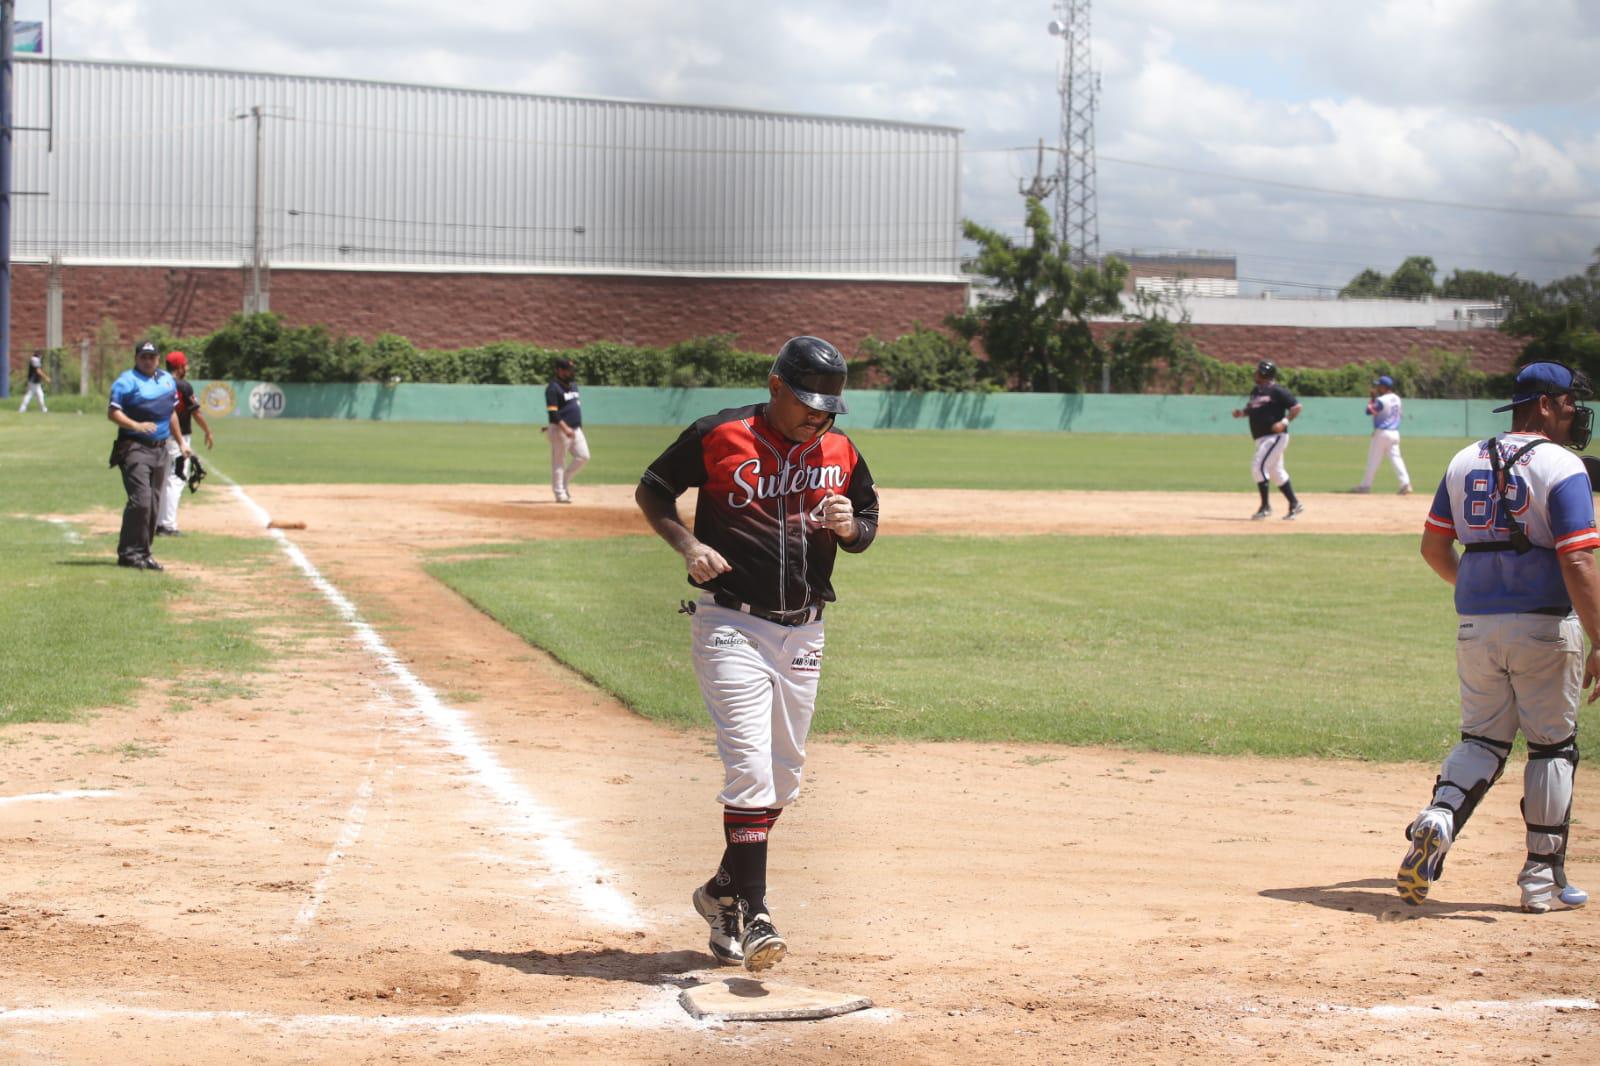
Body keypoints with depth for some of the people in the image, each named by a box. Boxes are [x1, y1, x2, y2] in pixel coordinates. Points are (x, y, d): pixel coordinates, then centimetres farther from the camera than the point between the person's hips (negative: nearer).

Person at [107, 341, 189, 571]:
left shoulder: (167, 379, 16)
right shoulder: (127, 381, -6)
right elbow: (112, 412, -14)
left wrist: (181, 441, 25)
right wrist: (136, 425, -28)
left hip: (160, 449, 7)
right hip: (134, 448, -7)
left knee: (153, 504, 8)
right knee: (140, 500, -16)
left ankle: (142, 554, 15)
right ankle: (129, 553, -10)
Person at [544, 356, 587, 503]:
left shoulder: (573, 385, 15)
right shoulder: (553, 389, -13)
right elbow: (552, 413, -20)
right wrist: (565, 428, -28)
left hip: (575, 428, 8)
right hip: (560, 430, -8)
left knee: (583, 456, 3)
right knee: (559, 462, -2)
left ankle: (565, 481, 18)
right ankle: (560, 494, 2)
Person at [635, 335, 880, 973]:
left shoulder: (841, 452, 5)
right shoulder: (720, 436, -7)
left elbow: (868, 525, 16)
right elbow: (651, 490, 3)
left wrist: (850, 527, -8)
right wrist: (687, 544, -14)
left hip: (803, 633, 5)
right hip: (731, 626, -5)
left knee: (783, 776, 12)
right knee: (750, 767, -16)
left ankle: (722, 892, 30)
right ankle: (754, 915, -15)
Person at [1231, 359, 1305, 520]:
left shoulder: (1277, 391, -11)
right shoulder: (1255, 391, 13)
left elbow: (1296, 407, -12)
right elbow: (1250, 408, 25)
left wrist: (1284, 422, -23)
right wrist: (1241, 412, 4)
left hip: (1275, 436, -9)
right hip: (1261, 438, 9)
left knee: (1258, 466, -16)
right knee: (1276, 471, 14)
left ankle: (1265, 506, -11)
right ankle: (1294, 504, 23)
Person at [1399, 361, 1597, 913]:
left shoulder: (1465, 461, 8)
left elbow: (1433, 546, 11)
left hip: (1475, 625, 5)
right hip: (1544, 626, -5)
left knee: (1482, 738, 13)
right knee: (1552, 745, 8)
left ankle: (1437, 819, -14)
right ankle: (1542, 876, 11)